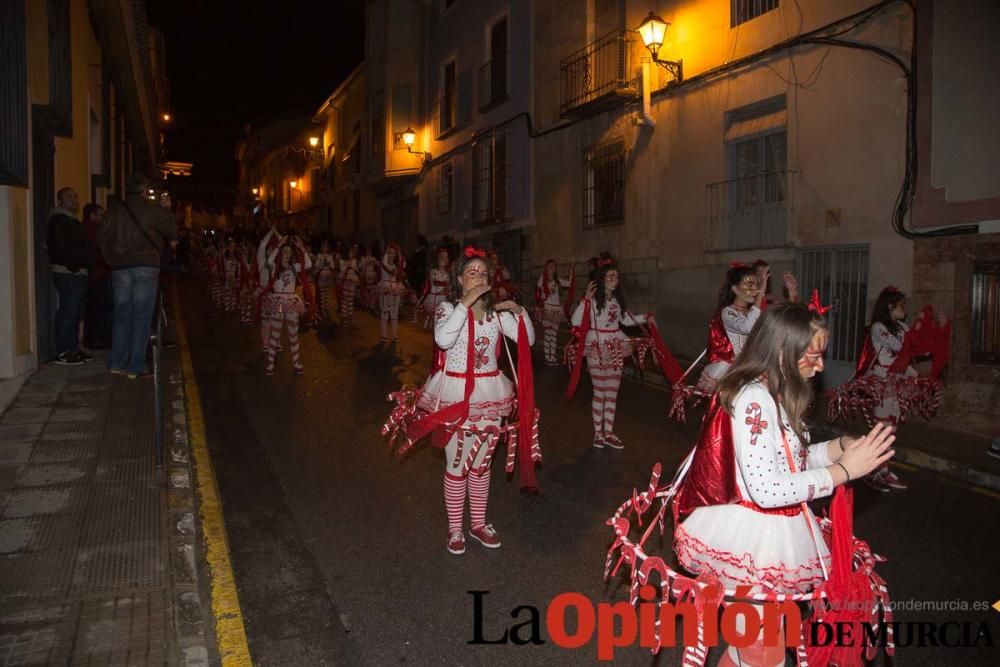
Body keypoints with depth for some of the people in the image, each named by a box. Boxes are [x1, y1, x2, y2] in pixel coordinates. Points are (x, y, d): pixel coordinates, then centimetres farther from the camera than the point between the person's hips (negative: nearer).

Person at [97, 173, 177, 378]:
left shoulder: (115, 210, 7)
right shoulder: (153, 210, -2)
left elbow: (102, 239, 8)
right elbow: (173, 230, 7)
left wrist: (113, 261, 17)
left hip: (120, 268, 3)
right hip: (146, 267, -3)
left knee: (121, 315, 12)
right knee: (142, 317, -2)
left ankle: (117, 363, 11)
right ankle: (136, 367, -3)